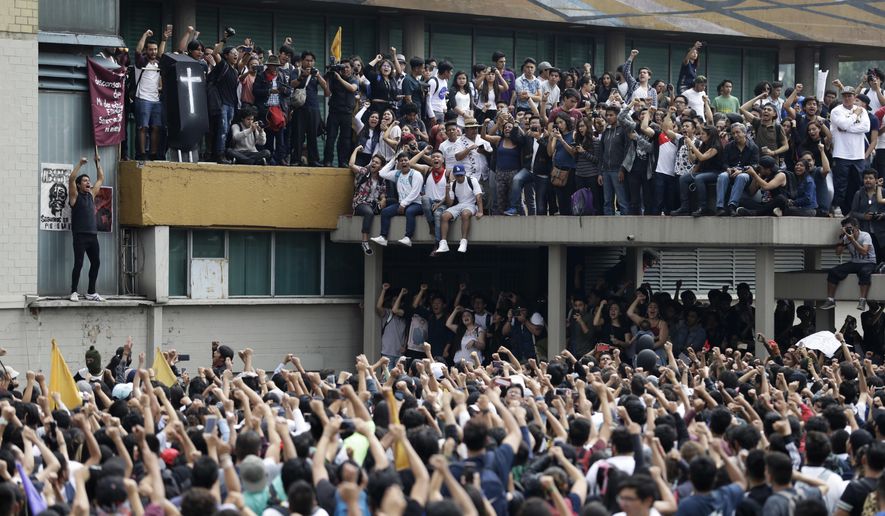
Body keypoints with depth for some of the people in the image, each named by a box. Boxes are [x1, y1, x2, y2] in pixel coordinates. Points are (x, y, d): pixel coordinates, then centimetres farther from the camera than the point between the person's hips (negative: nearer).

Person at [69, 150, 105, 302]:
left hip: (92, 235, 6)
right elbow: (71, 179, -14)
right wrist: (80, 164, -15)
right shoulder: (75, 196, 1)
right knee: (78, 264, -8)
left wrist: (98, 162, 16)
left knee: (96, 262, 4)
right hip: (80, 235, -6)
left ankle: (91, 292, 12)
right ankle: (74, 292, -2)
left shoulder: (91, 194, 17)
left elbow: (100, 179, 23)